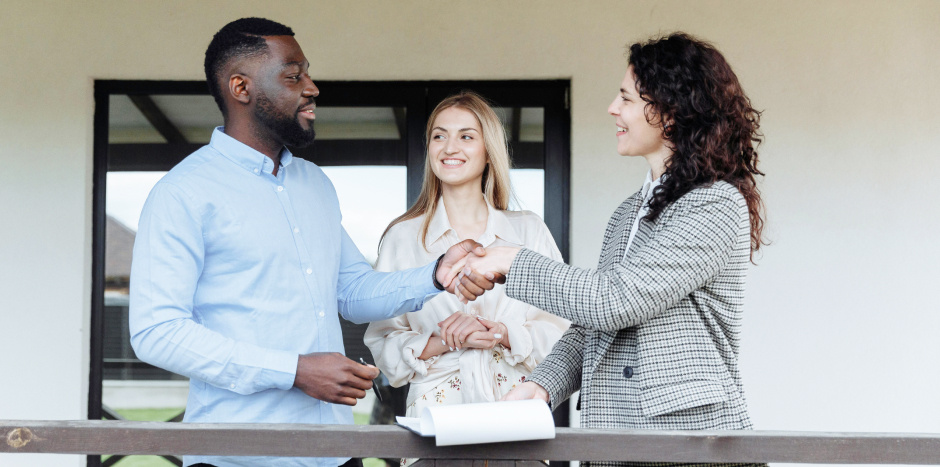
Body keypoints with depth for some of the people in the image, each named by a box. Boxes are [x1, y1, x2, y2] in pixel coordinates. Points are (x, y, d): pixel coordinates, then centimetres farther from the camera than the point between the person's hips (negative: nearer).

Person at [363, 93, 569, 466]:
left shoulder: (529, 231, 9)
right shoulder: (402, 237, 7)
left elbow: (562, 330, 3)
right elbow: (382, 344, 4)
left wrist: (500, 335, -13)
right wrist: (440, 343, -12)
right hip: (436, 412, 0)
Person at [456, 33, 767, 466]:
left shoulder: (718, 204, -11)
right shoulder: (627, 214, 16)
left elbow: (616, 300, -18)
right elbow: (588, 325, 17)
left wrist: (511, 262, -9)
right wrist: (541, 385, -1)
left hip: (691, 429, -7)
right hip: (611, 430, 7)